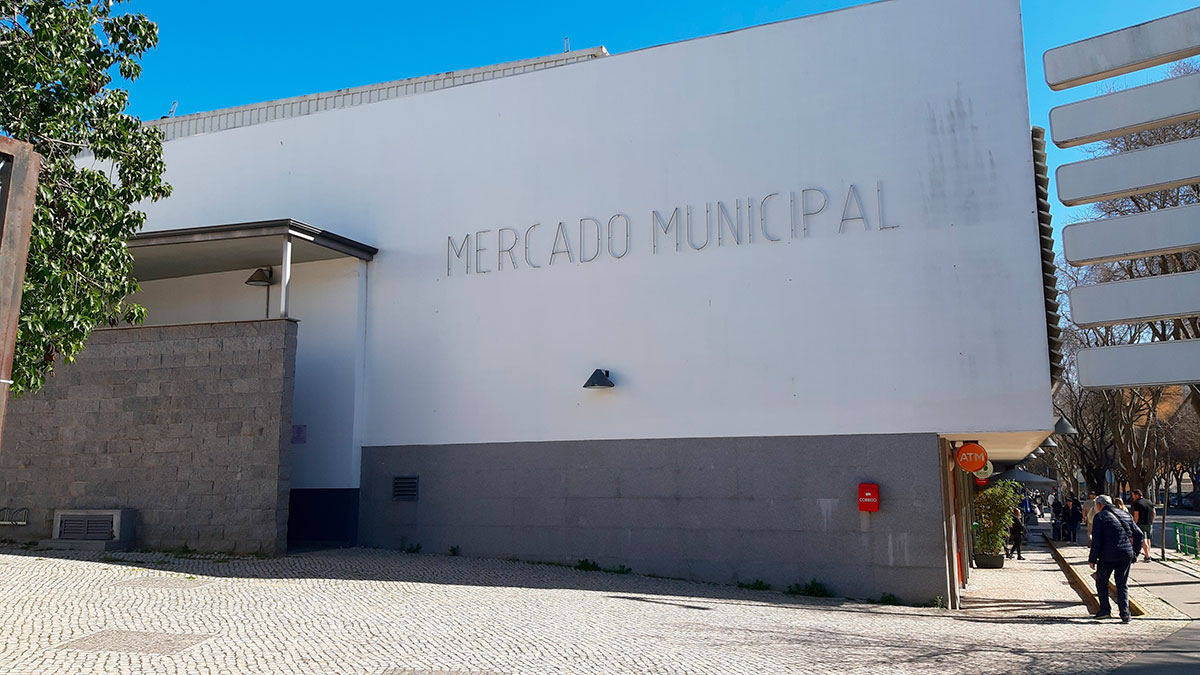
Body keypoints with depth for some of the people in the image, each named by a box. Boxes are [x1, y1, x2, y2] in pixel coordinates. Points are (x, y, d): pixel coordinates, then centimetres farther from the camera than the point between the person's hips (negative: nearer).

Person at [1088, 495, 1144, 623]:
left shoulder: (1100, 517, -5)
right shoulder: (1125, 515, 13)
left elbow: (1096, 540, -11)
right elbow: (1138, 534, 15)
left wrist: (1092, 559, -7)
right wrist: (1134, 553, 21)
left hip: (1108, 556, -5)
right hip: (1126, 555, 5)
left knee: (1101, 582, 12)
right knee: (1122, 584, 11)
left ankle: (1105, 610, 9)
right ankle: (1125, 614, 3)